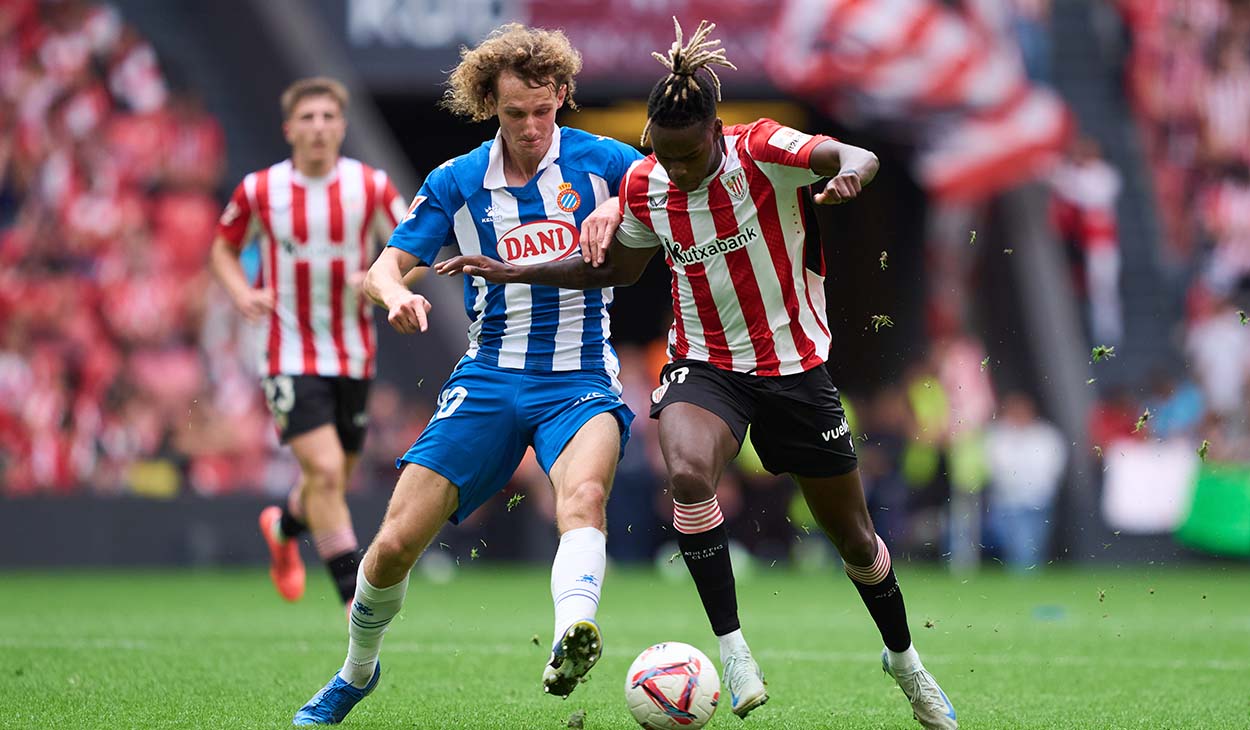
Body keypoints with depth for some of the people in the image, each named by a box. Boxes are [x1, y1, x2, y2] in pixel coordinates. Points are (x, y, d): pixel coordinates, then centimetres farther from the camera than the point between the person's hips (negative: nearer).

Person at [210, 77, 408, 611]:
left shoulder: (371, 187, -4)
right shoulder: (259, 191, -6)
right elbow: (223, 250, 9)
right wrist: (243, 294, -11)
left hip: (352, 356, 3)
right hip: (289, 355, -3)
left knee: (334, 480, 14)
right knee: (325, 470, -19)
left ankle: (284, 527, 48)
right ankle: (355, 595, -13)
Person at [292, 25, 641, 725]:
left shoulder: (600, 161, -1)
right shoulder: (457, 182, 4)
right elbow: (384, 267, 3)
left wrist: (621, 208, -20)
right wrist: (396, 294, -22)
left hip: (580, 381, -2)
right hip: (489, 379, 2)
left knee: (583, 493, -37)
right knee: (396, 543, -4)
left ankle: (573, 640, -61)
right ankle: (357, 673, 23)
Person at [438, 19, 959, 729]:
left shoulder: (762, 151, -17)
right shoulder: (645, 184, -5)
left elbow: (856, 157, -33)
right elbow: (620, 265, 13)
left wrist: (850, 172, -57)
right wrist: (514, 272, 7)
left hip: (794, 364, -2)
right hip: (704, 363, 2)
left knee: (855, 538, 11)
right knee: (688, 472, -33)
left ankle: (903, 656, 39)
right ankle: (732, 646, -23)